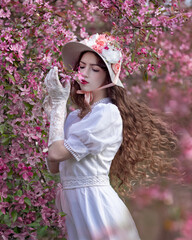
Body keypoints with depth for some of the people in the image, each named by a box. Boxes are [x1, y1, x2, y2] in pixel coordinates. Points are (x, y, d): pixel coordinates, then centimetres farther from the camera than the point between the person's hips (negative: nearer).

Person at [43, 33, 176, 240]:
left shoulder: (107, 113, -13)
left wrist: (58, 103, -7)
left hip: (94, 203, -7)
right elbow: (54, 166, 6)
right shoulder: (75, 116, 11)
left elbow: (56, 153, -18)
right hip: (74, 205, 7)